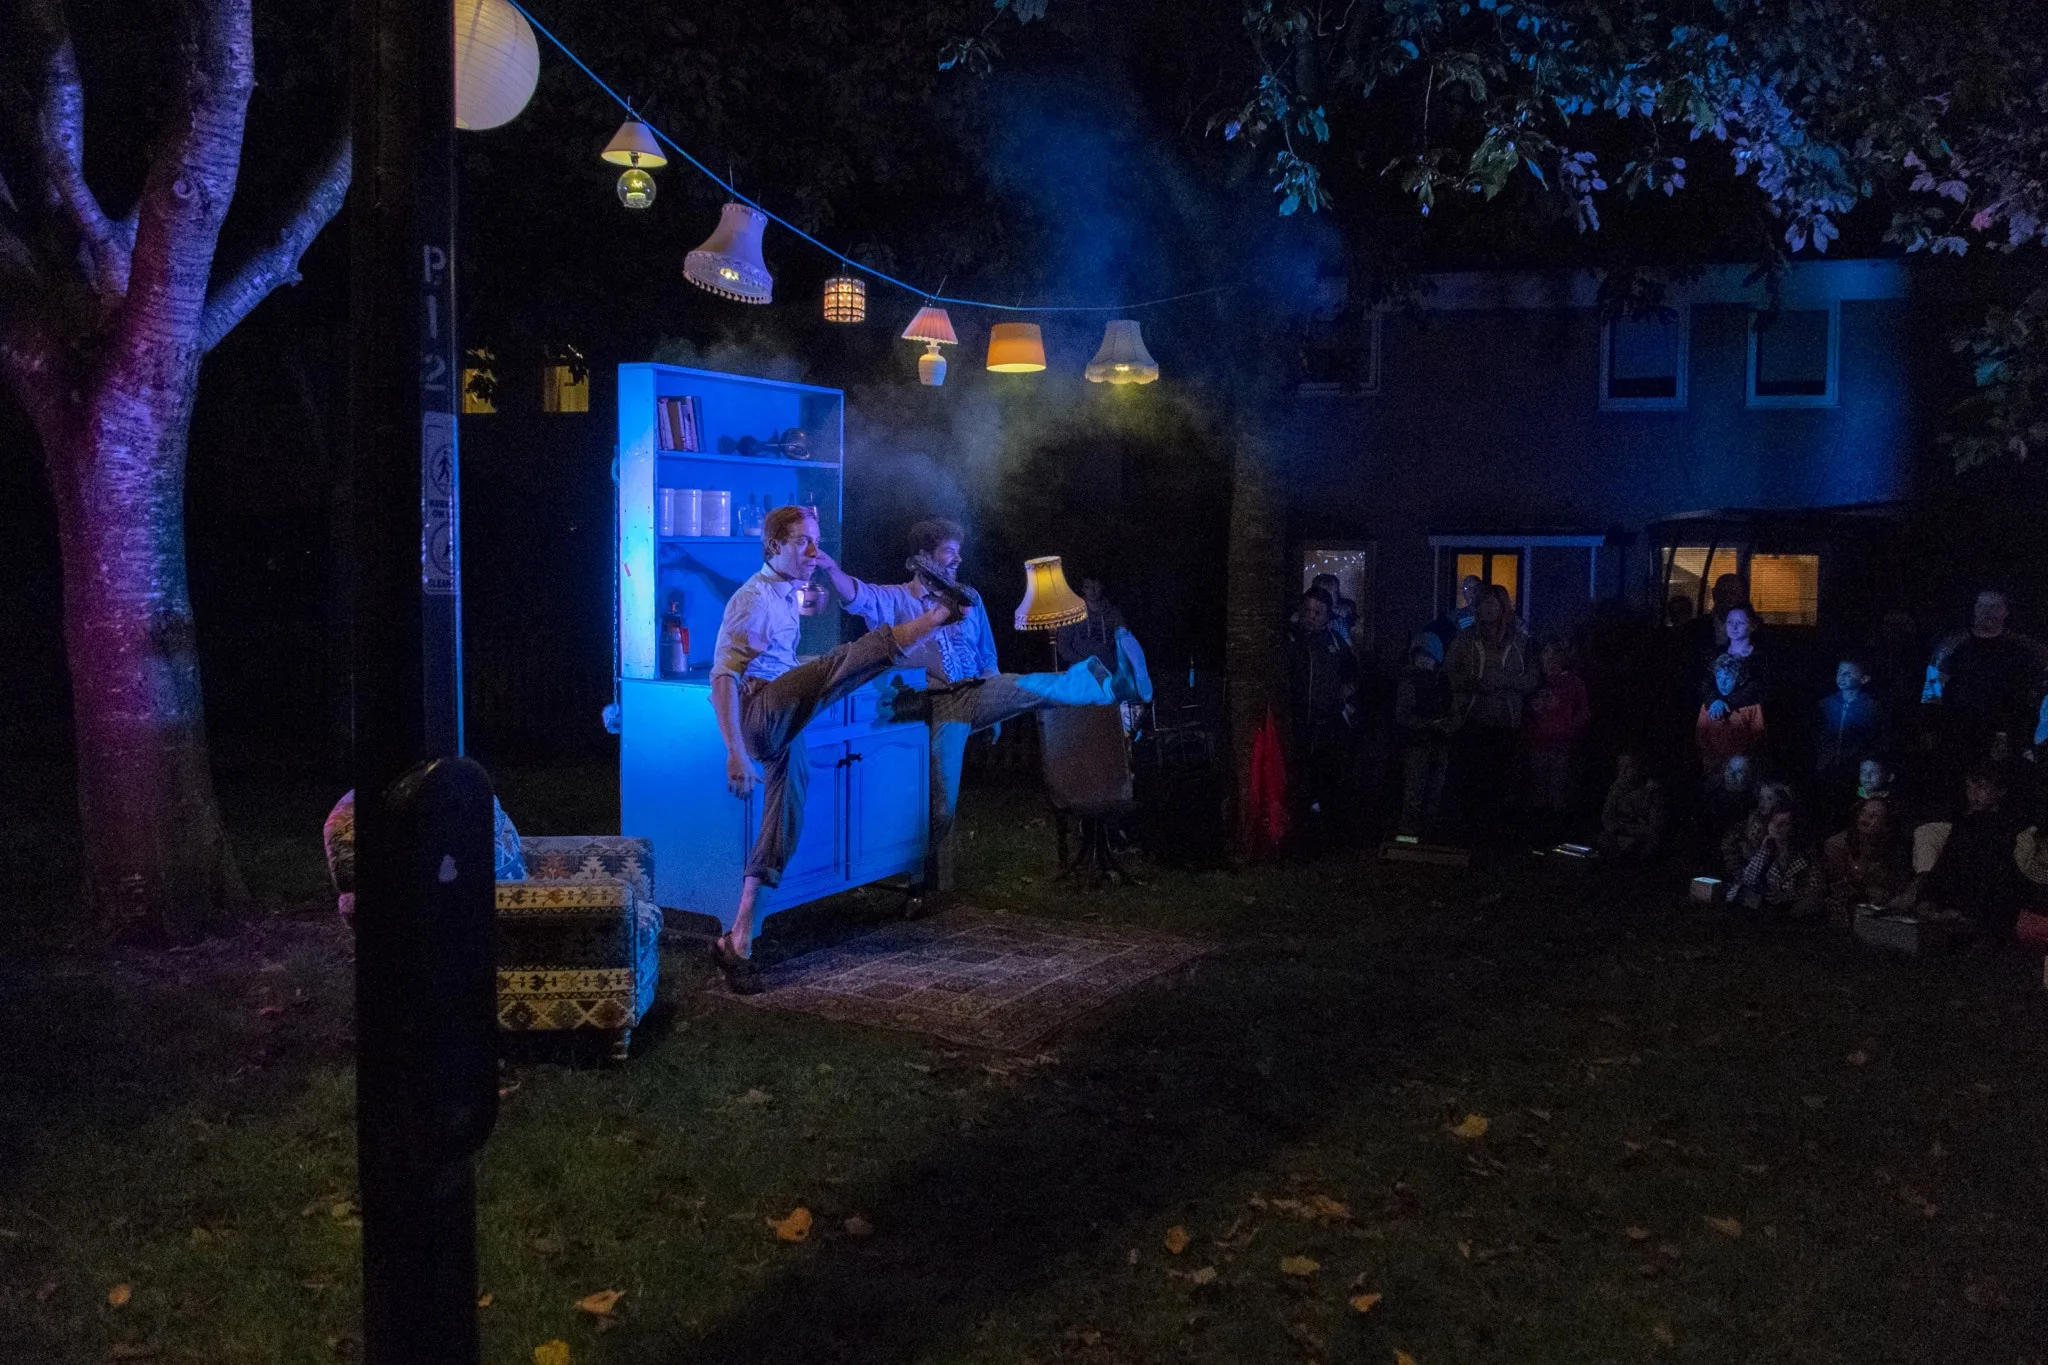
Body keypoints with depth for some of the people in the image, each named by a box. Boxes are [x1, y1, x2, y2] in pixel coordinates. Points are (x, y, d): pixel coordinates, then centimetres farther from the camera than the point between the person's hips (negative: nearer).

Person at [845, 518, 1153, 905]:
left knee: (1033, 686, -27)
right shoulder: (895, 600, 6)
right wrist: (829, 568, -32)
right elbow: (855, 596, -13)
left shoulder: (969, 600, 19)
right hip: (939, 706, -2)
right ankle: (934, 885, 3)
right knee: (942, 799, -8)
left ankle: (1115, 684, -46)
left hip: (976, 695, 3)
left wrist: (997, 706, 19)